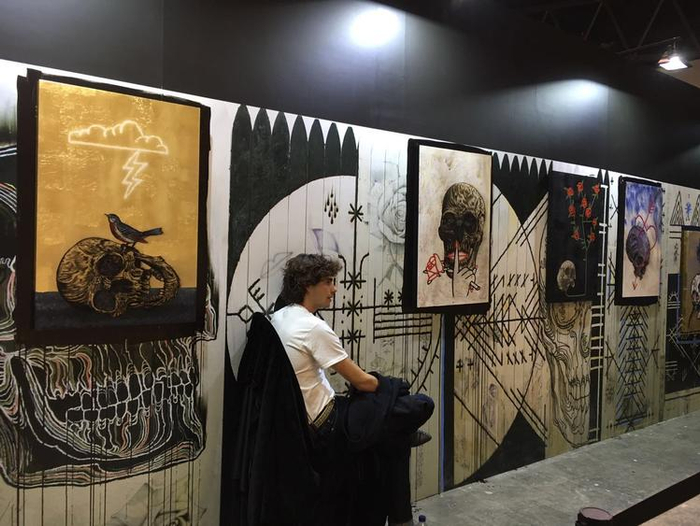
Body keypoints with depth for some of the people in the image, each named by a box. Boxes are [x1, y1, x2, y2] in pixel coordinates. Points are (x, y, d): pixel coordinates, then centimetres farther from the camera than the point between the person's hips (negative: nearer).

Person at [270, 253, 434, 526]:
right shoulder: (314, 327, -25)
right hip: (327, 430, -10)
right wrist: (388, 386, 7)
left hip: (302, 424, 10)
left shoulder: (278, 318, 4)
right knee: (423, 405, -2)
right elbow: (361, 381, -17)